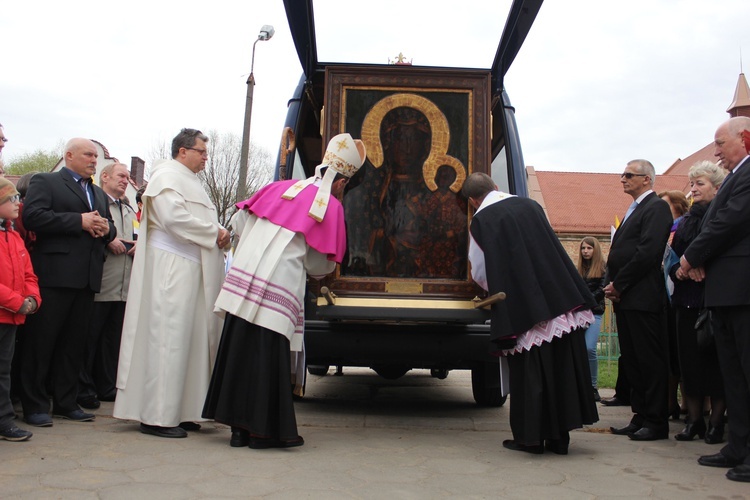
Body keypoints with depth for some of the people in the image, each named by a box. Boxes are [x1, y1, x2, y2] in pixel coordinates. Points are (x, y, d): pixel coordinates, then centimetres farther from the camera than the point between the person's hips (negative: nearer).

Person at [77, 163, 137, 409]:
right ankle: (84, 389, 7)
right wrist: (107, 240, -17)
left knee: (113, 338, 10)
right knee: (90, 337, -2)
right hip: (99, 284, -7)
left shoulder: (129, 211, 23)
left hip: (124, 286, 7)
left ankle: (106, 387, 18)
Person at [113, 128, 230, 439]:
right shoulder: (167, 176, -6)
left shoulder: (190, 181, 24)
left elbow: (199, 221, 25)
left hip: (191, 271, 10)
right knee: (168, 339, -8)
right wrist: (215, 232, -11)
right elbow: (174, 218, -20)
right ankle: (158, 416, -1)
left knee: (189, 339, 9)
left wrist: (219, 234, 2)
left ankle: (179, 412, 16)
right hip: (172, 269, -10)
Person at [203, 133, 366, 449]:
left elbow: (239, 223, 17)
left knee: (238, 351, 10)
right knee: (269, 358, 3)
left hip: (241, 279, 6)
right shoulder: (331, 207, -2)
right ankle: (263, 431, 12)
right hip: (278, 290, -6)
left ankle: (240, 428, 21)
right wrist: (325, 270, 23)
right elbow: (318, 264, 0)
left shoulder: (280, 188, 13)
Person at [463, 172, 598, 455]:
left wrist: (496, 291, 23)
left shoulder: (481, 221, -4)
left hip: (523, 310, -4)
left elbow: (479, 274, 3)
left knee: (529, 373, 6)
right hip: (561, 301, 5)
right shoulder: (530, 205, 10)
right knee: (561, 368, 10)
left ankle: (530, 438, 14)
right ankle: (558, 437, 18)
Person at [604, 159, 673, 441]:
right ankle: (640, 417, 20)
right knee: (632, 361, 12)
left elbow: (648, 252, -18)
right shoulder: (635, 210, 22)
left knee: (650, 361, -3)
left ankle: (656, 422, 5)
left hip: (643, 298, -10)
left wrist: (619, 284, -14)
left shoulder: (656, 207, -8)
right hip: (625, 298, 10)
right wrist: (612, 284, 5)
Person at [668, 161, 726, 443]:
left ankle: (717, 422, 7)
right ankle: (694, 420, 12)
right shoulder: (685, 222, 17)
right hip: (687, 299, 6)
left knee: (714, 360, -2)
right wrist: (678, 270, -2)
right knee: (689, 359, 5)